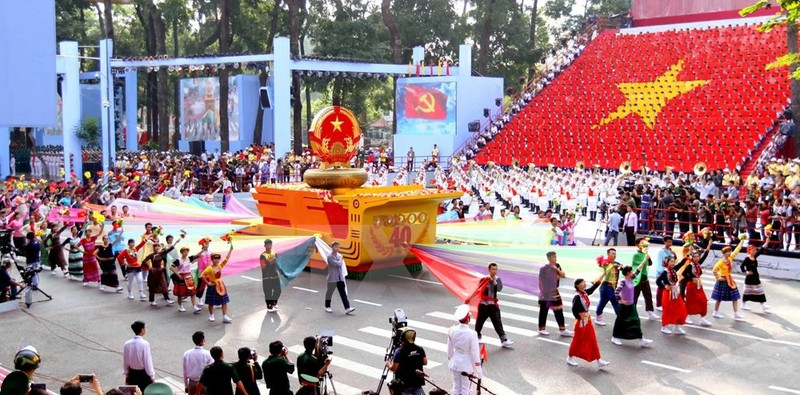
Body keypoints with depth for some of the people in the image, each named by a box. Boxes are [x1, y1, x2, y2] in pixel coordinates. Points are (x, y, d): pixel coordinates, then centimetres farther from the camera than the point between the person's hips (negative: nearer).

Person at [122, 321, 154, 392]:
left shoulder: (127, 344, -4)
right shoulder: (144, 344, -21)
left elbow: (125, 362, 5)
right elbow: (148, 362, -18)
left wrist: (126, 373, 19)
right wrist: (152, 376, -8)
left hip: (132, 374, 6)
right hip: (143, 374, -6)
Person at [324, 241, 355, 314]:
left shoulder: (340, 256, 8)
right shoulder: (330, 257, -13)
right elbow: (337, 264, -24)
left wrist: (343, 275, 13)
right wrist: (341, 260, -6)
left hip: (340, 278, 5)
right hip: (332, 278, -5)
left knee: (343, 293, -3)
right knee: (330, 292, 10)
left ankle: (347, 308, -10)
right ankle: (327, 307, 28)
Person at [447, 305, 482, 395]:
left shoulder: (452, 330, -10)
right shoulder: (472, 334, -23)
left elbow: (450, 349, 2)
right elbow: (475, 353, -17)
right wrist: (478, 372, -7)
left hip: (455, 362, 4)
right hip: (466, 364, -4)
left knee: (456, 387, 18)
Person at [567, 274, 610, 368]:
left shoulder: (585, 293, 3)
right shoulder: (577, 297, -21)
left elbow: (595, 286, 7)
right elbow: (574, 310, -25)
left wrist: (604, 274, 6)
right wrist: (580, 318, -16)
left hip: (588, 320, 8)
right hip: (581, 322, -8)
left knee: (593, 340, 8)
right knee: (577, 340, 7)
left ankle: (599, 360, 11)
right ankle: (570, 358, 25)